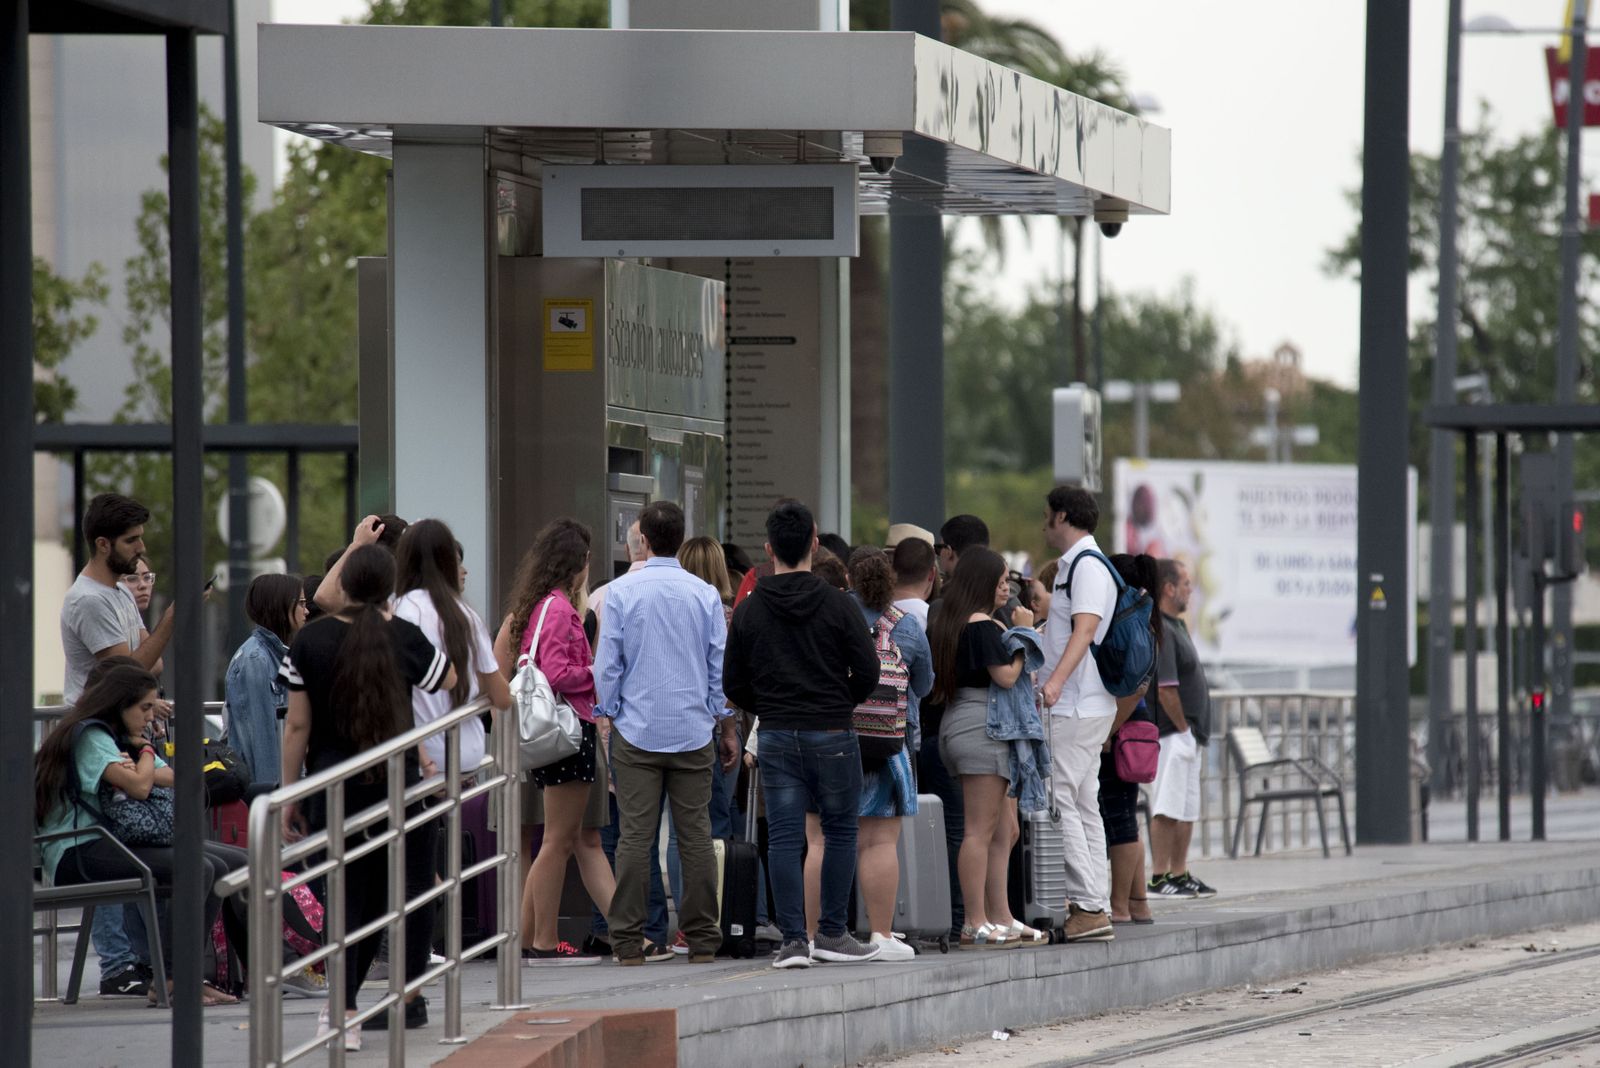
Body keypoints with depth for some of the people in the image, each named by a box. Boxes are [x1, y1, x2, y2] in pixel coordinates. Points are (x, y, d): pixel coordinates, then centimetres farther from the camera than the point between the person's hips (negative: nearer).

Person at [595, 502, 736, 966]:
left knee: (635, 835, -1)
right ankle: (702, 940, 5)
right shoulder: (705, 594, 1)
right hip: (693, 731, 1)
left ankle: (628, 940, -2)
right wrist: (728, 727, 15)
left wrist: (605, 718, 8)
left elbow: (607, 664, -2)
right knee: (695, 834, 4)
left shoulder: (623, 592, -3)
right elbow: (721, 666, 6)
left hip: (637, 731, -1)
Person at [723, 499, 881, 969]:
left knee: (783, 838, 2)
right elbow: (867, 671, -5)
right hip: (831, 735, -2)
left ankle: (793, 939, -4)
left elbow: (733, 684, 3)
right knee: (840, 833, 10)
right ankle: (832, 934, 10)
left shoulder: (748, 612, 1)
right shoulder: (836, 605, -7)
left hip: (776, 737, 2)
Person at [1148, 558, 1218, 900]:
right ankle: (1159, 877, -7)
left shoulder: (1176, 626, 17)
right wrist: (1183, 727, -14)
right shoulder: (1159, 631, -16)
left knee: (1187, 809, 13)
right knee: (1167, 809, -8)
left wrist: (1194, 733, 16)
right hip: (1172, 734, -11)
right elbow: (1165, 689, -21)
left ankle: (1180, 875, 19)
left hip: (1188, 734, 11)